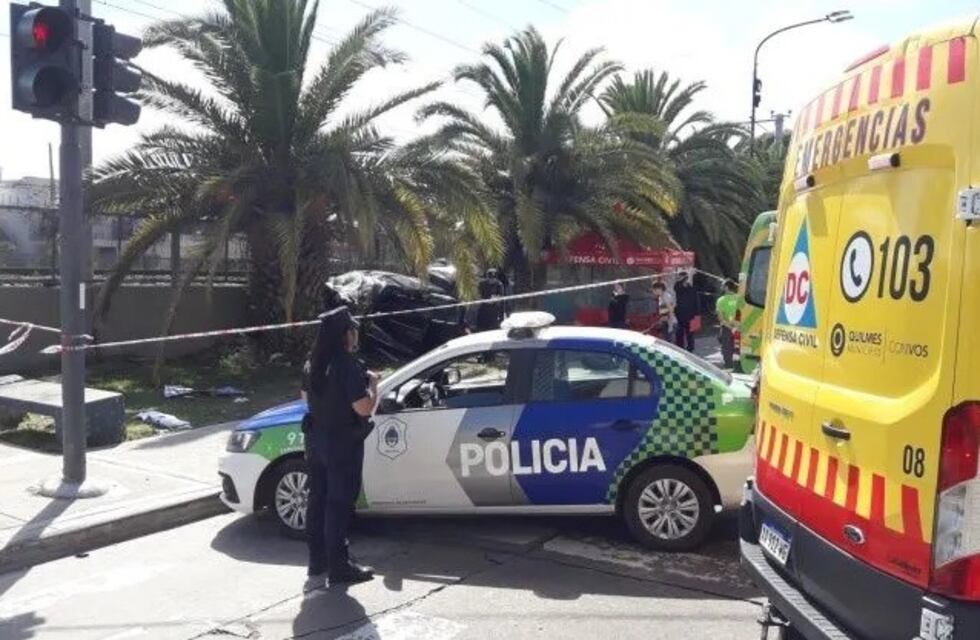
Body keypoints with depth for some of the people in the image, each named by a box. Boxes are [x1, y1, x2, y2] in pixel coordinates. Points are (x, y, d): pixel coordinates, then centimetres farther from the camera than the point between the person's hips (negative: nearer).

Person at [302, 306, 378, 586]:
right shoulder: (348, 365, -21)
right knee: (339, 503, -1)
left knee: (318, 499, 15)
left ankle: (317, 561, 26)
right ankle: (339, 567, 6)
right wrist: (372, 384, -7)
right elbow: (364, 408, -24)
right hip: (343, 443, -8)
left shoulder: (313, 363, 5)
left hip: (316, 439, 8)